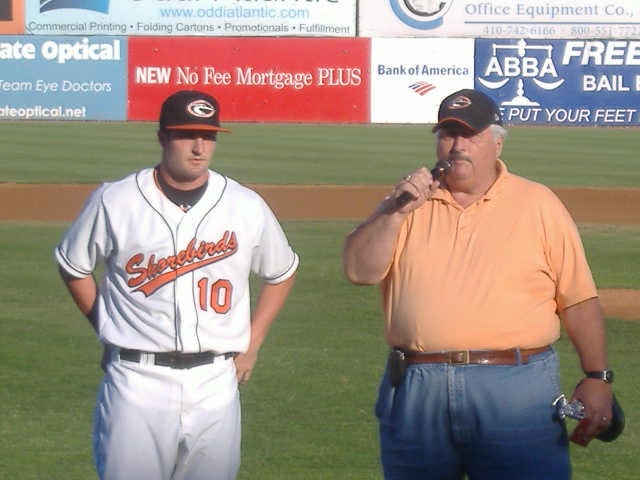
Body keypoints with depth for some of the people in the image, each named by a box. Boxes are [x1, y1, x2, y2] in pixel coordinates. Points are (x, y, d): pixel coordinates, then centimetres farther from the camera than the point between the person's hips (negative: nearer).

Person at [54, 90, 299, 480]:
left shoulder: (247, 207, 4)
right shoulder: (115, 202, -1)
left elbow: (281, 273, 19)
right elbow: (74, 266, 13)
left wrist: (251, 345, 13)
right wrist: (106, 328, 8)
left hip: (215, 380, 2)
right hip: (137, 378, -2)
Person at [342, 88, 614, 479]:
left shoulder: (538, 204, 6)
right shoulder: (409, 201, 14)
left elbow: (579, 300, 3)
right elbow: (359, 270, 2)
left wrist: (597, 377, -6)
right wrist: (396, 211, -10)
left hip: (516, 390, -3)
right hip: (414, 387, 3)